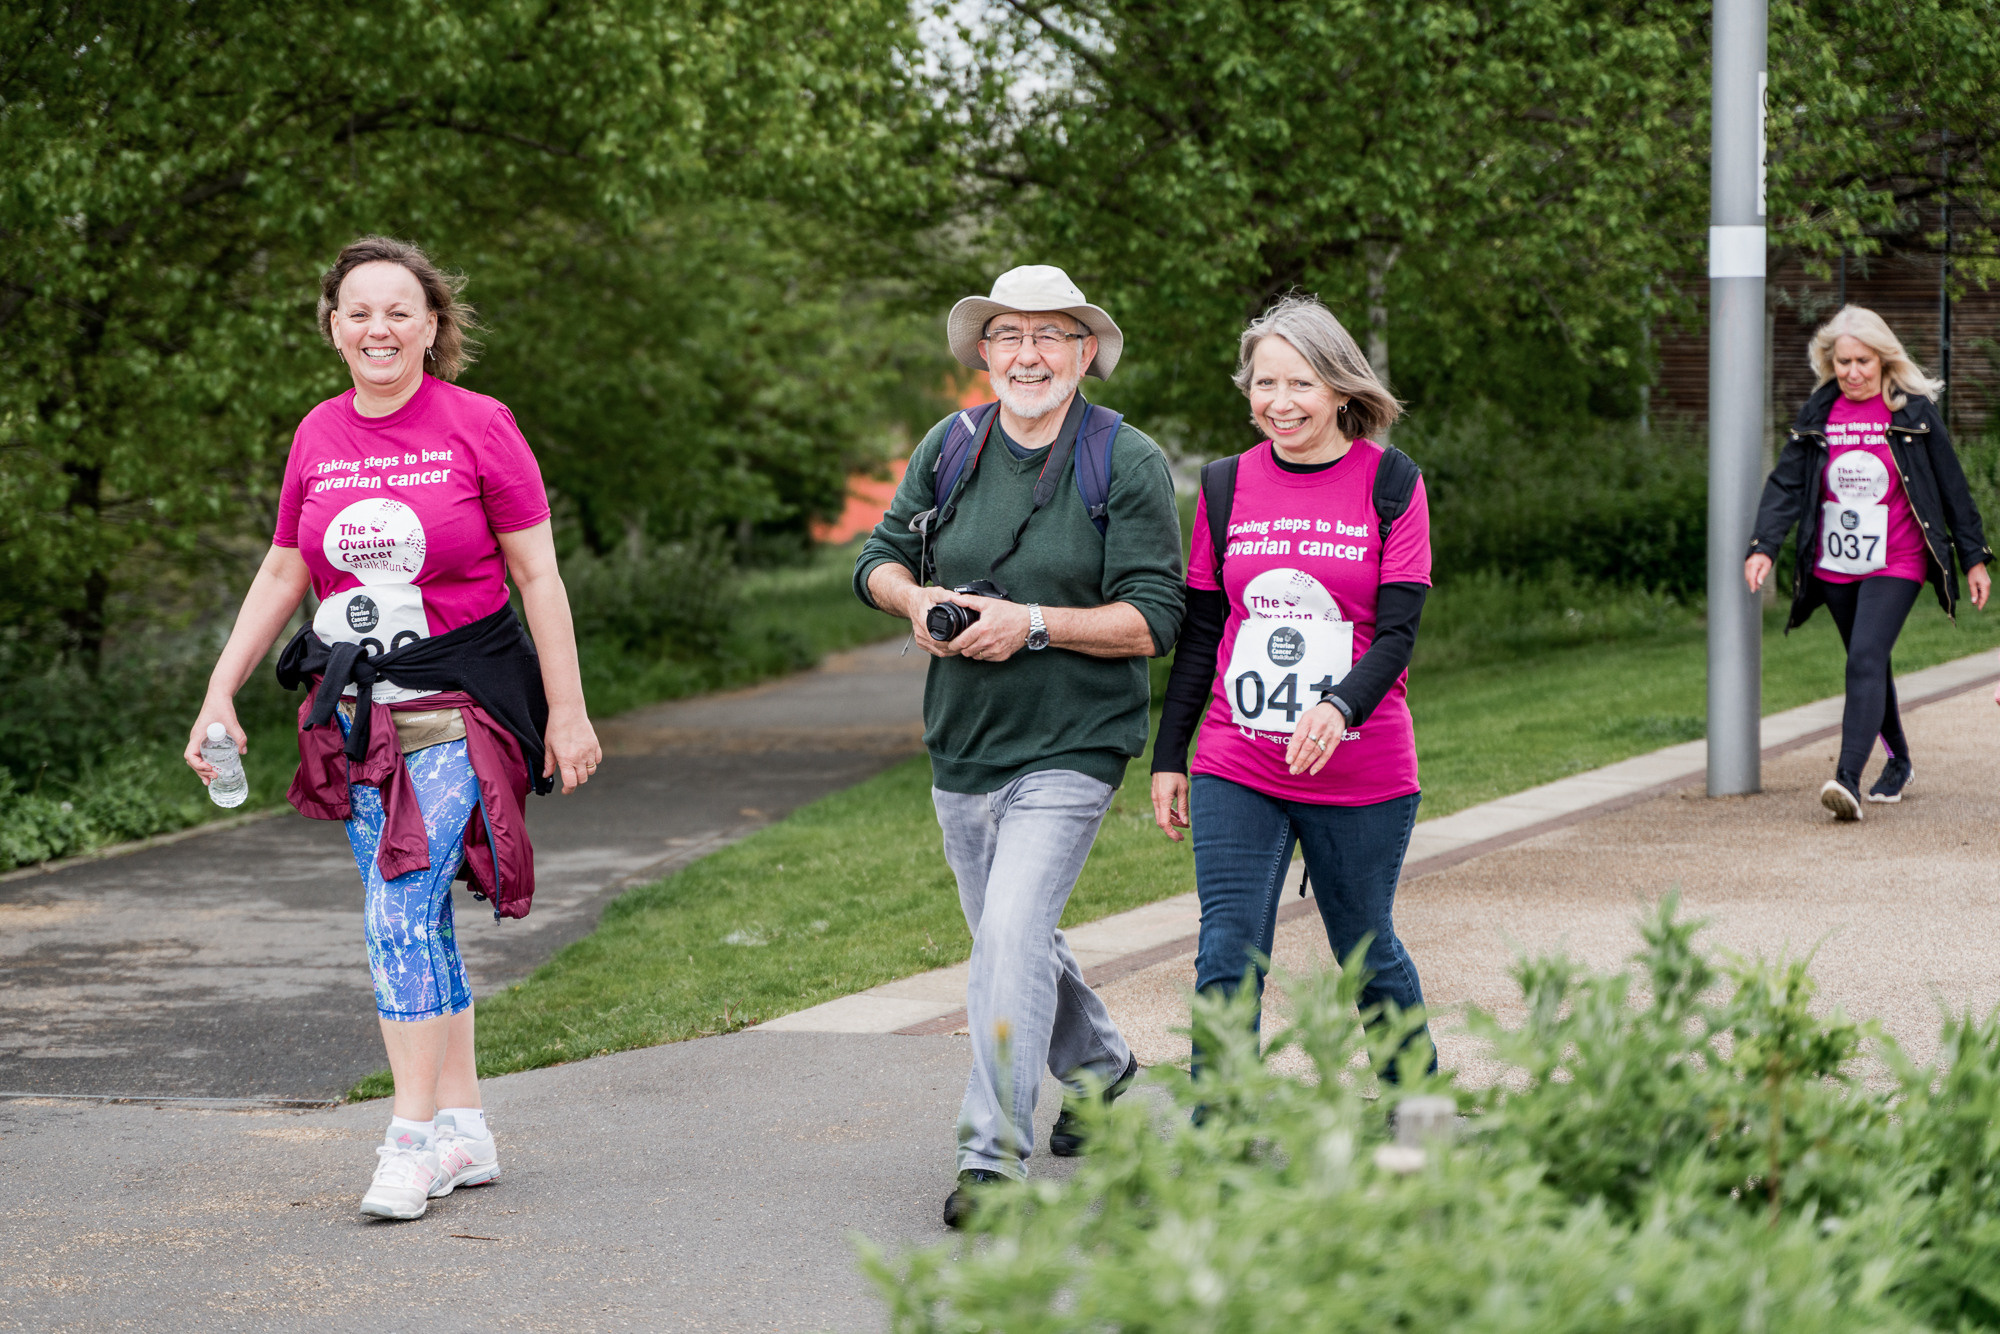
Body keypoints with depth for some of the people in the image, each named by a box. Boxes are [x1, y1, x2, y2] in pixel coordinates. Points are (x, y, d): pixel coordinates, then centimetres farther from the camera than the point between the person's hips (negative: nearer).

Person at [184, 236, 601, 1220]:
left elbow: (536, 573, -4)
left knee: (399, 912, -13)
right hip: (359, 710, 5)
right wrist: (219, 695, 9)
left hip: (457, 704, -5)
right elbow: (283, 573, 14)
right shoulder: (318, 436, 7)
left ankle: (412, 1137, -7)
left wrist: (568, 710, -5)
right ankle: (463, 1129, 14)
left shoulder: (478, 427, -6)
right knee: (417, 917, 7)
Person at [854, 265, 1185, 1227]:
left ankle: (995, 1157, -14)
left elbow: (1150, 622, -12)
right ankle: (1100, 1071, 46)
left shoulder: (1128, 463, -9)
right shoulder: (950, 447, 4)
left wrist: (1032, 622, -21)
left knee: (1012, 939, -18)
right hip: (960, 748, 6)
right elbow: (877, 559, 14)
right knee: (1011, 938, 20)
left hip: (1070, 750, -6)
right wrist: (918, 602, -8)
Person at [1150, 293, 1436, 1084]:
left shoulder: (1390, 484, -3)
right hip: (1238, 771, 2)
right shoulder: (1227, 486, 6)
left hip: (1361, 774, -2)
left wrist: (1339, 706, -27)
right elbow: (1199, 632, 12)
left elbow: (1397, 633, -9)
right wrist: (1169, 756, 9)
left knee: (1366, 953, 11)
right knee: (1227, 959, -8)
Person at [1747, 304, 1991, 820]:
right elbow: (1786, 483, 1)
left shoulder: (1914, 412, -4)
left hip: (1895, 564, -4)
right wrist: (1763, 546, -14)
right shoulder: (1817, 414, 4)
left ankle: (1848, 778, -28)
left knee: (1866, 660, -19)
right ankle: (1897, 762, 35)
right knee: (1868, 665, 16)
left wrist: (1974, 558, 4)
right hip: (1834, 566, 4)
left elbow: (1952, 487, 3)